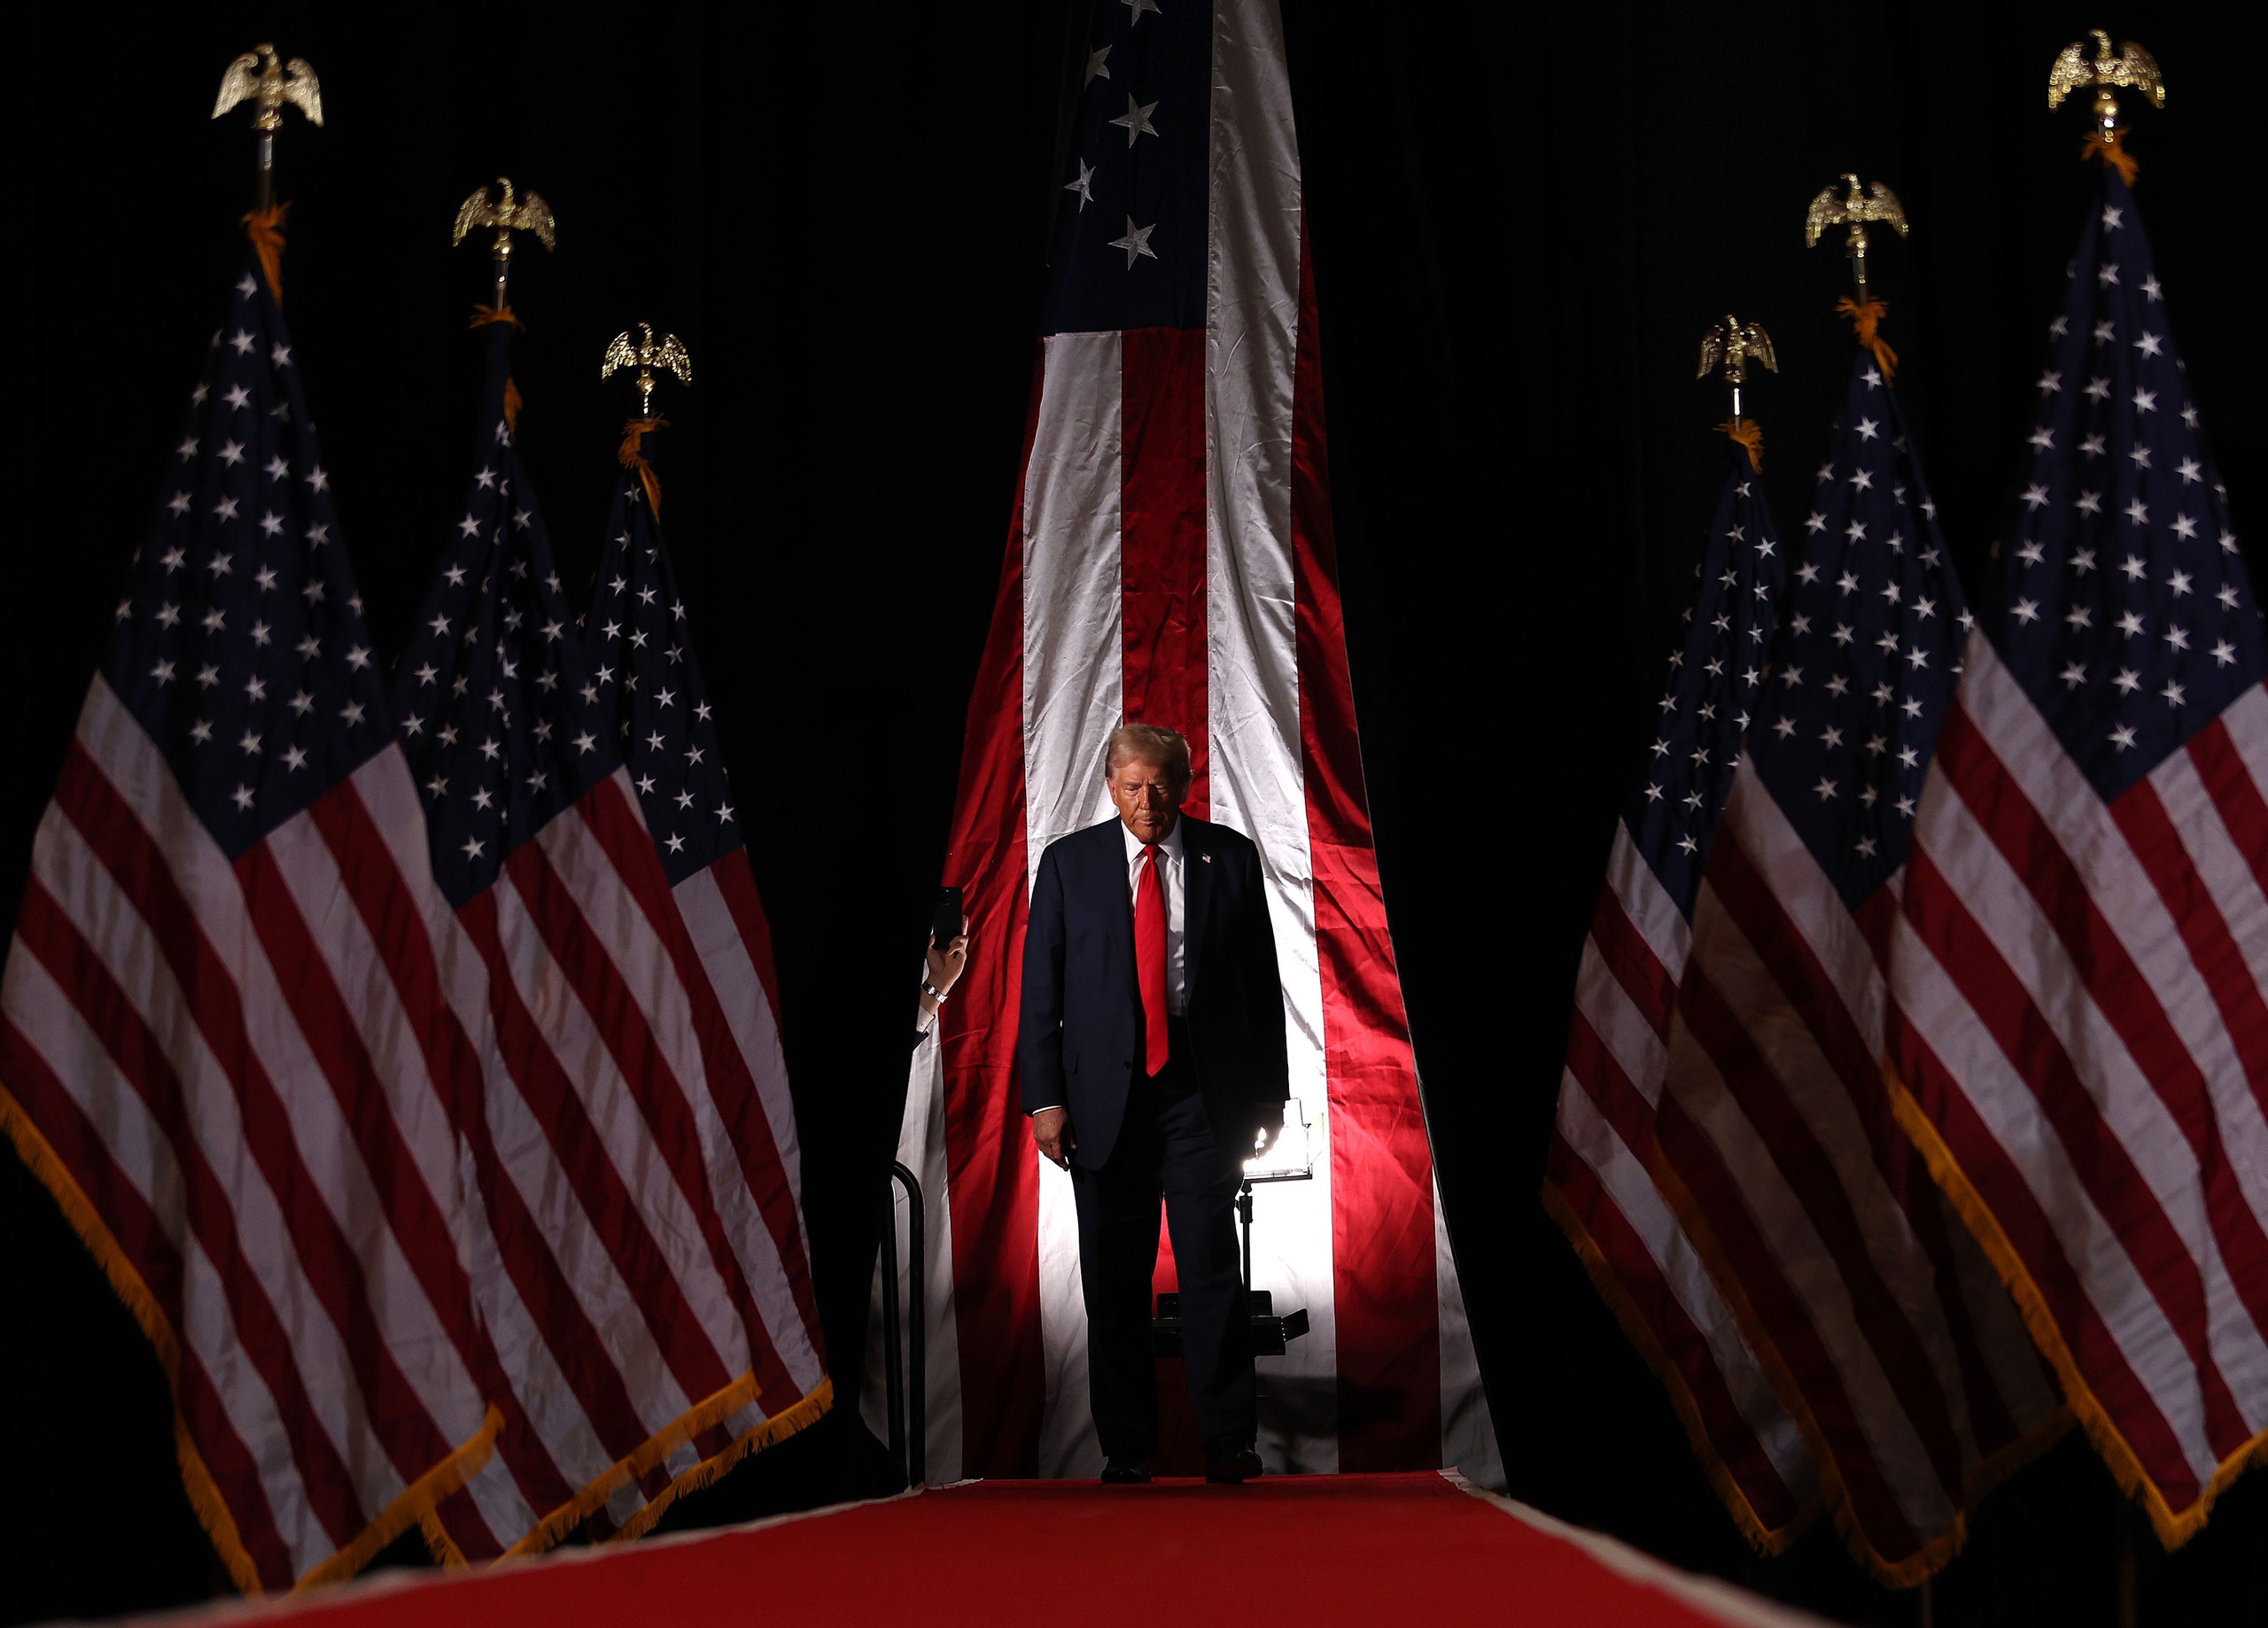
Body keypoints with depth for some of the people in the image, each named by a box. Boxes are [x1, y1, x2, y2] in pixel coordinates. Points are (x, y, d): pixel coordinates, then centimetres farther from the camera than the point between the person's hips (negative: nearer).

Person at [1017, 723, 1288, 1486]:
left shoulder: (1229, 856, 6)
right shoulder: (1068, 863, 5)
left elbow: (1262, 979, 8)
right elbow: (1039, 989, 4)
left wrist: (1269, 1088, 5)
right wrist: (1045, 1097, -4)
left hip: (1202, 1090, -1)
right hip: (1106, 1094, 1)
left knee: (1211, 1266, -3)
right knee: (1113, 1280, 5)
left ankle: (1228, 1441, 7)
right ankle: (1126, 1445, 15)